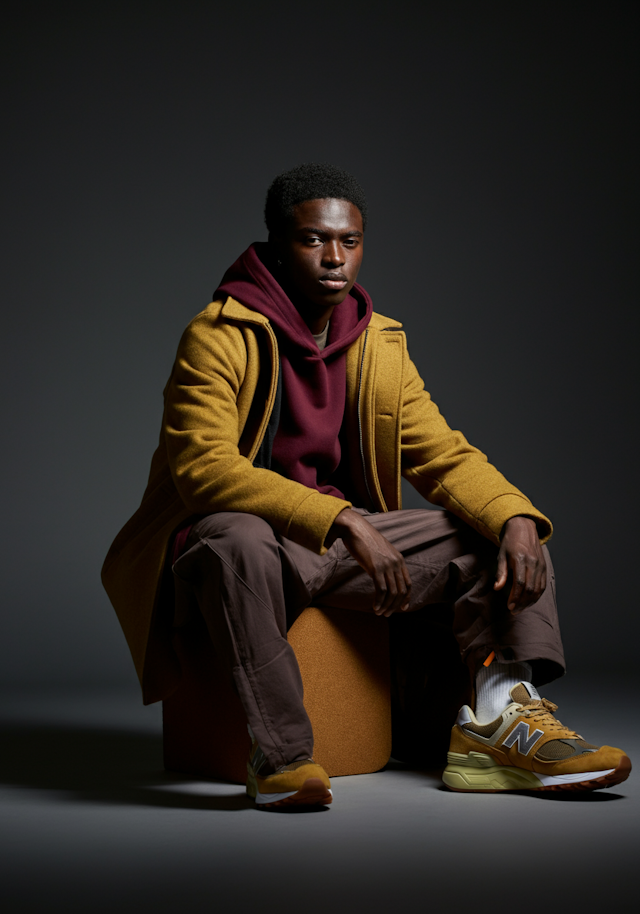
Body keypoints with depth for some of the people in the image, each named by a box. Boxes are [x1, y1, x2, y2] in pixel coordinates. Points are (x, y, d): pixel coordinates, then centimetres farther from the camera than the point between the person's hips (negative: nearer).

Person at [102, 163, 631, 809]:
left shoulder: (380, 343, 9)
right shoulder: (218, 335, -11)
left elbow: (443, 454, 7)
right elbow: (205, 466, -24)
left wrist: (516, 519, -15)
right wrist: (344, 522, -33)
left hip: (345, 537, 6)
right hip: (240, 533, -6)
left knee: (504, 528, -4)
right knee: (237, 539, -42)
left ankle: (500, 717, -19)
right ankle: (279, 755, -33)